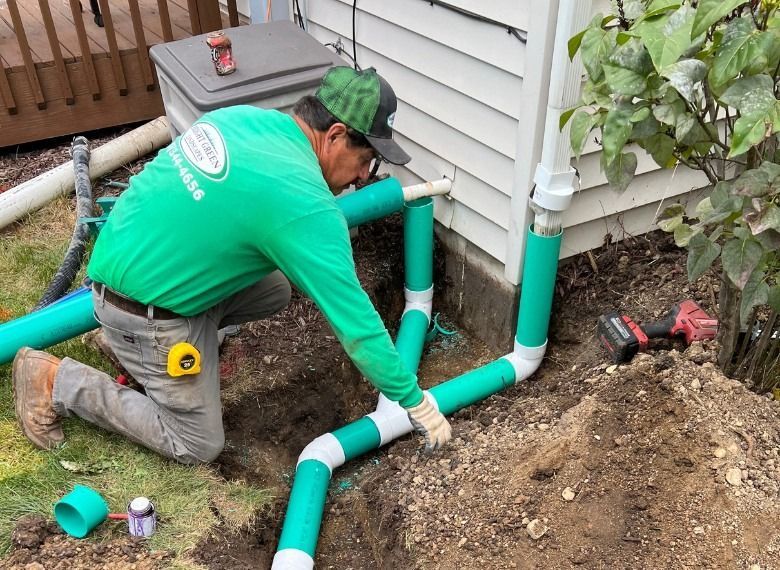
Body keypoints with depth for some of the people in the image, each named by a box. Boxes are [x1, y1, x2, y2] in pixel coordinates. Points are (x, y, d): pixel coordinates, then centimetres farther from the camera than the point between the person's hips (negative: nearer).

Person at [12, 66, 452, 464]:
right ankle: (57, 382, 9)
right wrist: (417, 403, -11)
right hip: (144, 306, -8)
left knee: (274, 292, 16)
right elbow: (357, 324, -22)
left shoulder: (246, 115, -2)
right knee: (197, 446, 6)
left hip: (134, 258, 9)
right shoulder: (306, 206, -26)